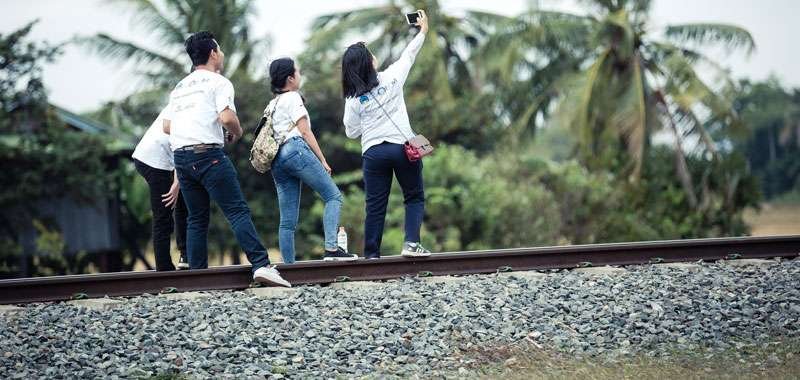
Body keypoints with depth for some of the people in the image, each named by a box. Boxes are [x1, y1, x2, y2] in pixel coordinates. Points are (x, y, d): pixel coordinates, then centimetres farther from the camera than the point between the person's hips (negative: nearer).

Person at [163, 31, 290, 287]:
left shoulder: (180, 87, 22)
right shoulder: (218, 82, 0)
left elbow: (167, 127, 18)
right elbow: (226, 117, -15)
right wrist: (237, 132, 4)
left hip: (180, 156, 7)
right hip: (208, 154, -7)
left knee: (197, 218, 12)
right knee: (238, 212, -11)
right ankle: (261, 265, -22)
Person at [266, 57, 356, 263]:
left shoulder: (271, 105, 27)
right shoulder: (292, 98, 2)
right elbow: (305, 132, -4)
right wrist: (323, 161, -4)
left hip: (277, 161, 9)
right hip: (296, 150, -9)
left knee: (287, 221, 5)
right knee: (333, 196, -8)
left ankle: (288, 265, -1)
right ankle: (331, 248, -24)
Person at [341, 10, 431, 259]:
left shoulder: (353, 98, 0)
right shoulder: (391, 78, -3)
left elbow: (352, 132, 5)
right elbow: (408, 55, 12)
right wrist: (422, 31, 27)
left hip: (373, 152, 1)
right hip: (402, 146, -1)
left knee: (375, 205, 6)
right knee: (415, 197, 10)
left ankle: (371, 254, 4)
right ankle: (412, 242, -8)